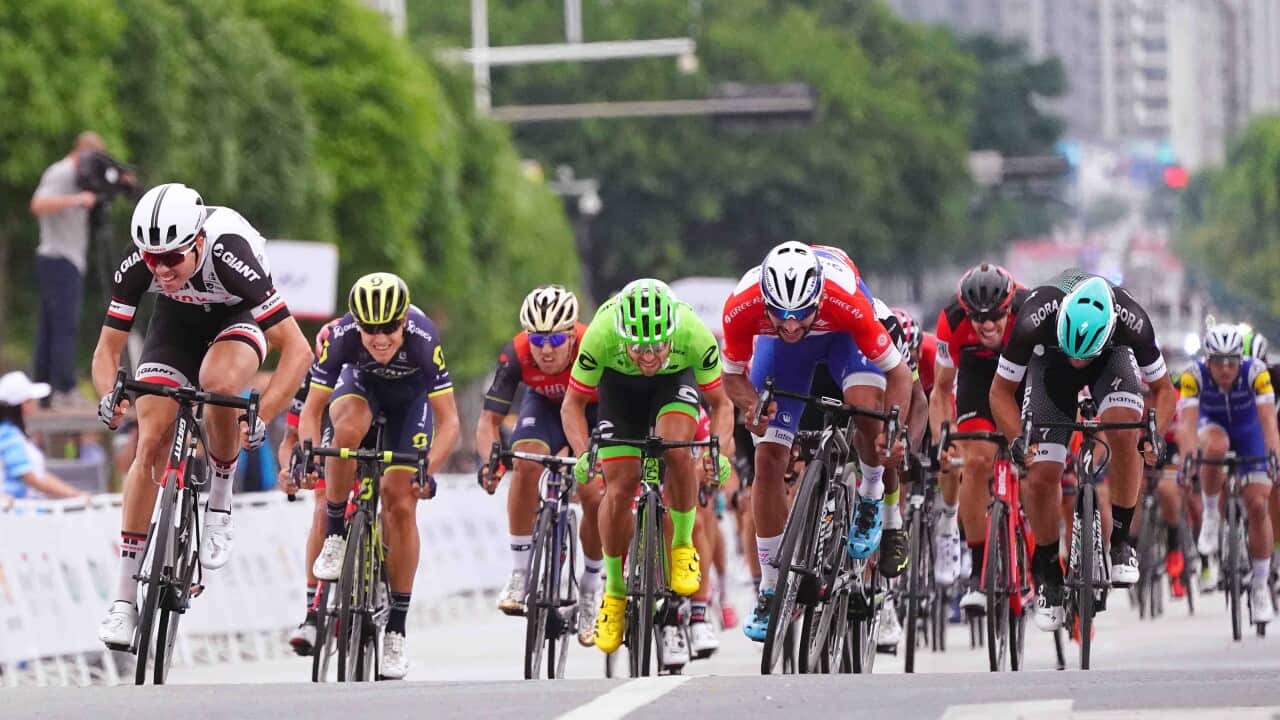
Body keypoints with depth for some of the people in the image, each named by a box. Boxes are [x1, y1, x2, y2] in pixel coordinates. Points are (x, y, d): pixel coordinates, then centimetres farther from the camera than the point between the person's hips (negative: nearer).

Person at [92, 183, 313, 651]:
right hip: (178, 319, 3)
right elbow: (107, 348, -19)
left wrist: (262, 418, -48)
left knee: (218, 383, -38)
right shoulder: (138, 266, -30)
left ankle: (219, 507, -12)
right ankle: (125, 599, -5)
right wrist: (109, 394, -42)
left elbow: (298, 350, -38)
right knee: (151, 444, -11)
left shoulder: (229, 257, -39)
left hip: (237, 317, -3)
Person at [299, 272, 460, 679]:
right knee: (348, 429, -36)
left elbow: (448, 421, -33)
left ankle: (396, 629, -1)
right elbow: (312, 410, -26)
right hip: (360, 383, 1)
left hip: (410, 395, -1)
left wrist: (428, 468, -47)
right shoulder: (341, 336, -34)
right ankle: (335, 537, -17)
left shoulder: (423, 340, -37)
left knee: (401, 504, -10)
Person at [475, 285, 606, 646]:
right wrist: (488, 461, -47)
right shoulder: (516, 355, -32)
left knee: (595, 498, -15)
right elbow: (490, 418, -28)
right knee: (526, 464, -29)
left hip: (593, 411, -1)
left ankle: (590, 587, 10)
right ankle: (520, 573, -18)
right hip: (545, 405, 1)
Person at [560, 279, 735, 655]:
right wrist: (583, 453, -37)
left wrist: (721, 451, -36)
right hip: (620, 384, 1)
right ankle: (615, 592, 8)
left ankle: (682, 547, -7)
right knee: (619, 487, -10)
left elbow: (720, 403, -19)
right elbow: (573, 404, -21)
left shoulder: (695, 335, -37)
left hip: (677, 380, 0)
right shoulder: (601, 334, -37)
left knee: (675, 450, -29)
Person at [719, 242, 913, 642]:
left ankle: (874, 497, -1)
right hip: (779, 349, 2)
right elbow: (733, 375, -17)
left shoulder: (846, 301, -42)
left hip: (842, 333, -2)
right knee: (769, 461, -7)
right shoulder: (741, 308, -37)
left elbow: (898, 372, -31)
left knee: (867, 408, -32)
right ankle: (770, 591, 5)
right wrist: (752, 406, -39)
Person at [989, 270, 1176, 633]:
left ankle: (1120, 538, -14)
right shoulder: (1034, 321, -38)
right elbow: (1001, 390, -21)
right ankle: (1046, 569, 9)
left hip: (1111, 358, 0)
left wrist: (1155, 435, -36)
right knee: (1042, 474, -13)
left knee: (1124, 428, -31)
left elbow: (1162, 389, -18)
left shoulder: (1133, 322, -37)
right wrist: (1017, 440, -37)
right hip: (1049, 360, 0)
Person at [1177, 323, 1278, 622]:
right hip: (1213, 425, 0)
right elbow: (1187, 423, -38)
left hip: (1249, 430, 0)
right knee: (1215, 447, -38)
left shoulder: (1255, 372, -31)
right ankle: (1210, 514, -14)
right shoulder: (1195, 375, -31)